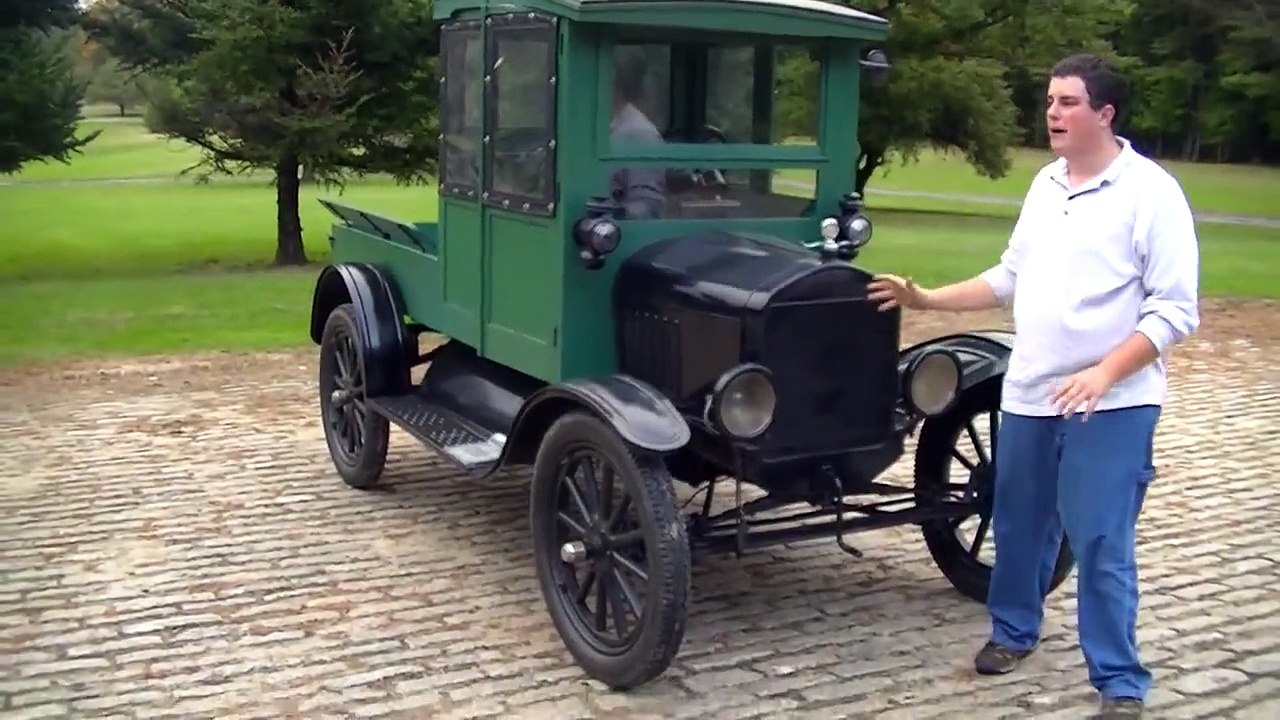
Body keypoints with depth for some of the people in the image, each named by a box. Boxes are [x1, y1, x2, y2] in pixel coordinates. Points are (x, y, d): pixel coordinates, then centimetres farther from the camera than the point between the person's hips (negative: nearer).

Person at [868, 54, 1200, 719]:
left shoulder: (1151, 192, -11)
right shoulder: (1046, 184, 10)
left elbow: (1176, 310, -14)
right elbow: (1010, 278, 18)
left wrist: (1104, 373, -24)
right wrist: (926, 299, 11)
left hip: (1111, 403, -7)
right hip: (1028, 394, 7)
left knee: (1101, 545, -3)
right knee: (1019, 526, 18)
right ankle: (1012, 631, 39)